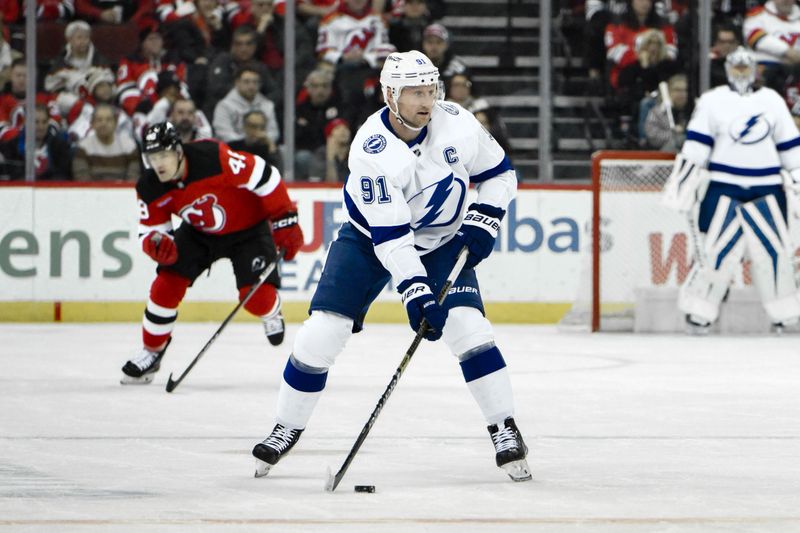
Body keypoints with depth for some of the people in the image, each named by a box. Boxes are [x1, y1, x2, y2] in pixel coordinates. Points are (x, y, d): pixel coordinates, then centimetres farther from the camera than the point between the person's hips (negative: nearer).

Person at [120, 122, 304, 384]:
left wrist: (285, 221, -23)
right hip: (201, 233, 4)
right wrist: (157, 244, -36)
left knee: (256, 297, -16)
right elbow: (150, 231, -9)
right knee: (166, 285, -10)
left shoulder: (213, 157, -36)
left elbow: (264, 176, -28)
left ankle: (272, 314, 23)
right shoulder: (151, 189, -18)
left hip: (248, 228, -4)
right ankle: (151, 353, 9)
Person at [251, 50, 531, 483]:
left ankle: (505, 432, -6)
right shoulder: (370, 150, -29)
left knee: (467, 326, -17)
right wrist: (415, 293, -36)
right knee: (323, 330, -10)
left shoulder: (456, 124, -18)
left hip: (442, 241, 2)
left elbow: (498, 173, 1)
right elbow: (389, 235, -30)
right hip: (370, 238, -2)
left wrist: (481, 222, -13)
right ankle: (286, 430, 8)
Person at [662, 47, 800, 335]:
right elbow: (696, 145, 0)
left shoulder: (773, 101, 12)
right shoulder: (712, 101, 4)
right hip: (724, 188, -3)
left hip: (766, 189, 3)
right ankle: (699, 311, -1)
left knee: (773, 247, 0)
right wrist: (684, 180, -6)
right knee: (718, 247, -9)